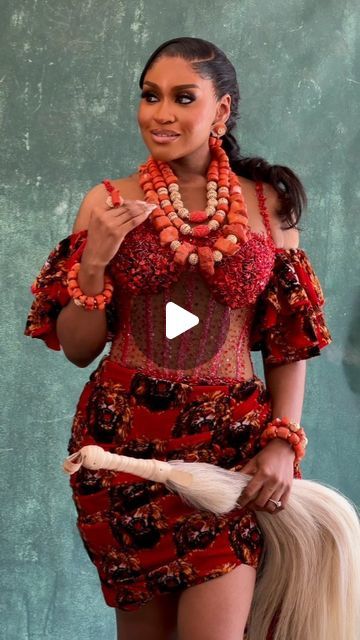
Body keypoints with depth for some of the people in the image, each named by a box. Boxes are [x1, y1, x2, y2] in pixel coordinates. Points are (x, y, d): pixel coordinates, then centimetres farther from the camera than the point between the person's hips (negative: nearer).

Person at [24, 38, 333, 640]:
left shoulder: (268, 204, 3)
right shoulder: (108, 202, 3)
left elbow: (289, 344, 7)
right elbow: (78, 349, 4)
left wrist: (284, 442, -6)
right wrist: (94, 261, -11)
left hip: (232, 443, -1)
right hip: (125, 439, 1)